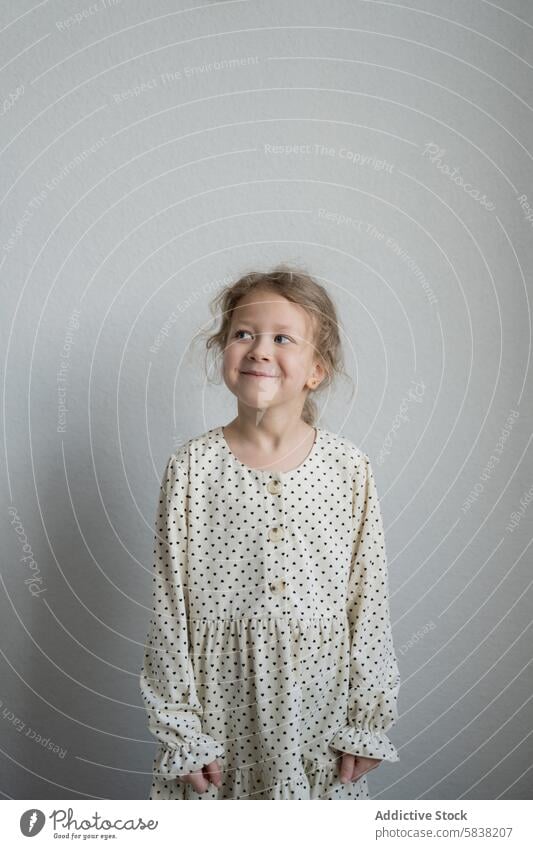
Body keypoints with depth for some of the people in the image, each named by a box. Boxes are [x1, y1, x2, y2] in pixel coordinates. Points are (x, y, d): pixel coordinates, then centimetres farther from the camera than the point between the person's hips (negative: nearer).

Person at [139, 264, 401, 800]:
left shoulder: (350, 469, -6)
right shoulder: (192, 468, -9)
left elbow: (369, 598, -2)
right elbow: (170, 606, -6)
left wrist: (368, 721, 1)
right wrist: (180, 729, -5)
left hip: (318, 696, 1)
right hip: (221, 697, -1)